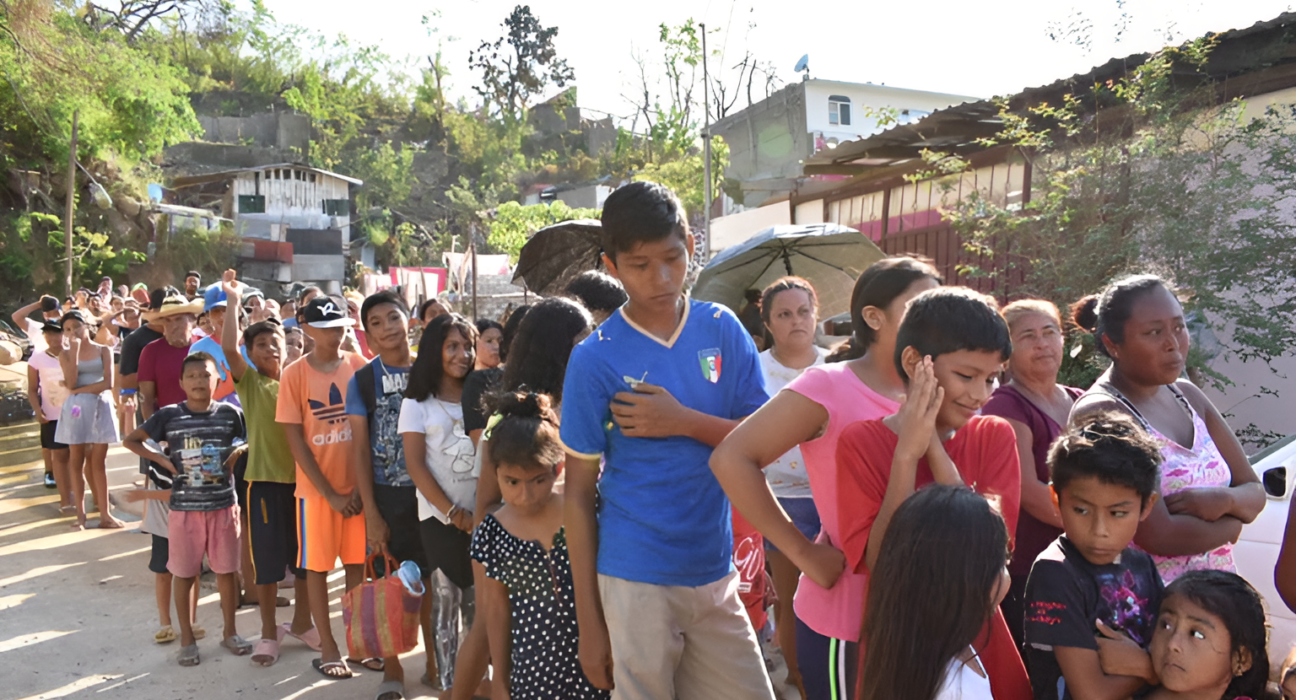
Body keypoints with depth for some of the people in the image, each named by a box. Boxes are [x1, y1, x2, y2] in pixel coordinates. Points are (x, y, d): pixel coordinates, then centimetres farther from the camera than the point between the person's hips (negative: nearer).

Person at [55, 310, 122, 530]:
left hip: (100, 407, -1)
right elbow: (71, 383, -10)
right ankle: (80, 515, 7)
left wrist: (79, 390, -9)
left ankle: (105, 513, 4)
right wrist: (75, 350, -10)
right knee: (77, 462, 3)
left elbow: (108, 383, -7)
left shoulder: (104, 351, 3)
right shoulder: (66, 353, 6)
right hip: (76, 408, 1)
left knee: (98, 461, 2)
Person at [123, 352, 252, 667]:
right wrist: (162, 459, -4)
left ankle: (230, 632, 26)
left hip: (223, 505, 1)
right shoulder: (169, 415, -4)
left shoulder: (230, 413, -1)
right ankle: (187, 638, 23)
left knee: (227, 571, 9)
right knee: (184, 573, 8)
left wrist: (235, 458, -4)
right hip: (184, 507, 0)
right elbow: (131, 440, 6)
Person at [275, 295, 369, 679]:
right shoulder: (294, 374, -7)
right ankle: (328, 646, 20)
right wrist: (329, 493, -9)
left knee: (357, 562, 10)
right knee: (317, 566, 7)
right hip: (317, 487, -2)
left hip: (358, 483, 2)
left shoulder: (359, 366, -2)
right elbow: (295, 440, -7)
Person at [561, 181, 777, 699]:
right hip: (634, 579, -3)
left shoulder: (722, 329, 0)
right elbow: (578, 493, -4)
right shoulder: (595, 359, -8)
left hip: (714, 572, 3)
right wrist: (589, 620, -4)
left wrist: (684, 422, -17)